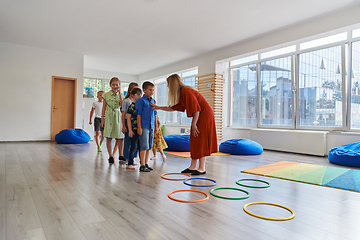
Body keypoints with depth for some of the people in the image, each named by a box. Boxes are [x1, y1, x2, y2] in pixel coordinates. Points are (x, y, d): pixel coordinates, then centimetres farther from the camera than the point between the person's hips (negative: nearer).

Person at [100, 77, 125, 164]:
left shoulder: (120, 95, 8)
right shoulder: (106, 95, 3)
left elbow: (122, 104, -10)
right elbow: (104, 108, 5)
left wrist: (119, 93, -10)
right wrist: (102, 119, 1)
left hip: (118, 116, 1)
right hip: (109, 116, -1)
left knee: (120, 137, 0)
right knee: (109, 137, 1)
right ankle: (111, 156, 11)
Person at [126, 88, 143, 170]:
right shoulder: (131, 106, -6)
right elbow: (128, 118, -7)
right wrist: (130, 130, -12)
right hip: (134, 129, -5)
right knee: (134, 147, -1)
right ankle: (130, 163, 11)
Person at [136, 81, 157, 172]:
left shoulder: (153, 101, 15)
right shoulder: (140, 101, -4)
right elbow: (138, 114, -8)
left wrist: (156, 126, 16)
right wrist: (139, 127, -13)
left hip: (151, 127, 7)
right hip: (144, 127, -6)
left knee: (149, 147, 10)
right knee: (144, 146, -4)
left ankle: (146, 164, 20)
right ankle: (142, 166, 4)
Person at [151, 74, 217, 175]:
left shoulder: (186, 91, -20)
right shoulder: (181, 93, 11)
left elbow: (196, 109, -23)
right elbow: (174, 107, 21)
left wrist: (193, 124, -18)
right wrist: (158, 107, 23)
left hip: (204, 115, -10)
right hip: (199, 116, 10)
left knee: (201, 142, -7)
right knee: (194, 142, 10)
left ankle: (202, 168, 1)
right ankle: (193, 167, 16)